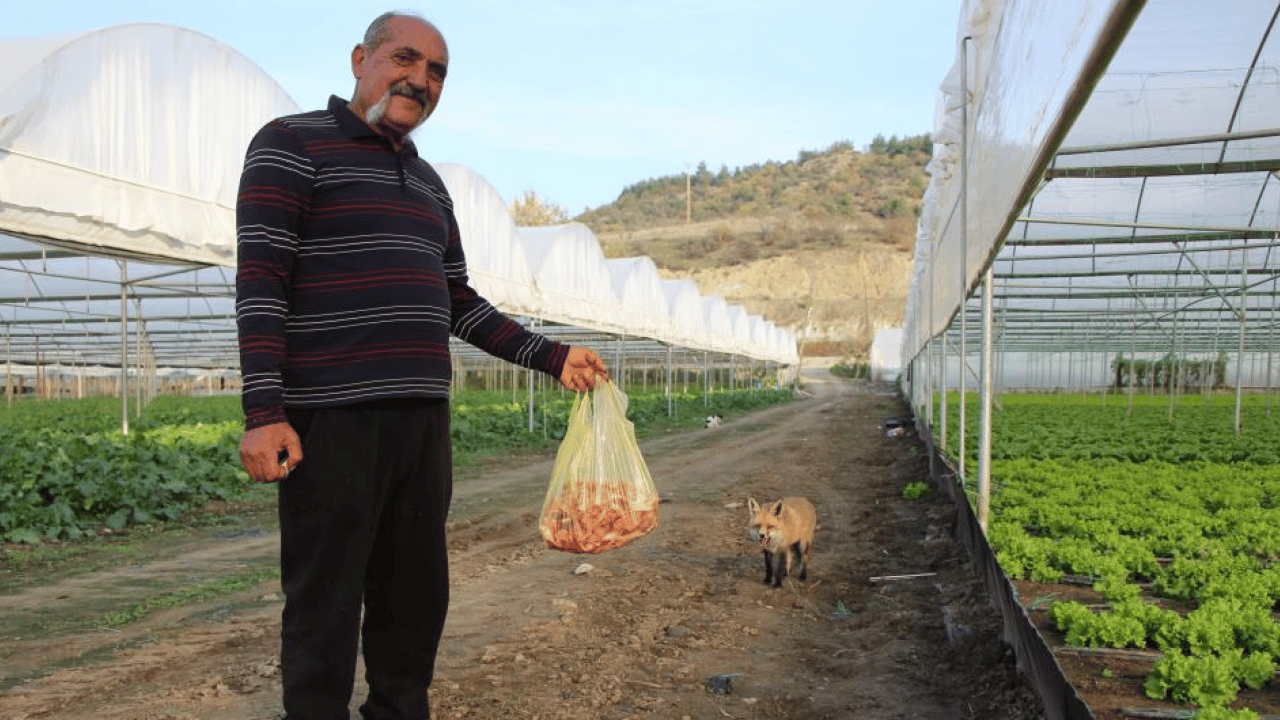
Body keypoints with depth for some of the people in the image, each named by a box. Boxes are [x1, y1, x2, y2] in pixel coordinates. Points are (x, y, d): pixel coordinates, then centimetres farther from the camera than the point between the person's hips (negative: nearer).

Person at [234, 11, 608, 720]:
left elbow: (460, 305, 20)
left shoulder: (428, 183, 20)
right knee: (326, 606, 1)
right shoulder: (292, 144, -1)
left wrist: (552, 357, 12)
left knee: (415, 596, 14)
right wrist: (264, 412, -19)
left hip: (422, 418, 7)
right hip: (332, 419, -7)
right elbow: (260, 281, -10)